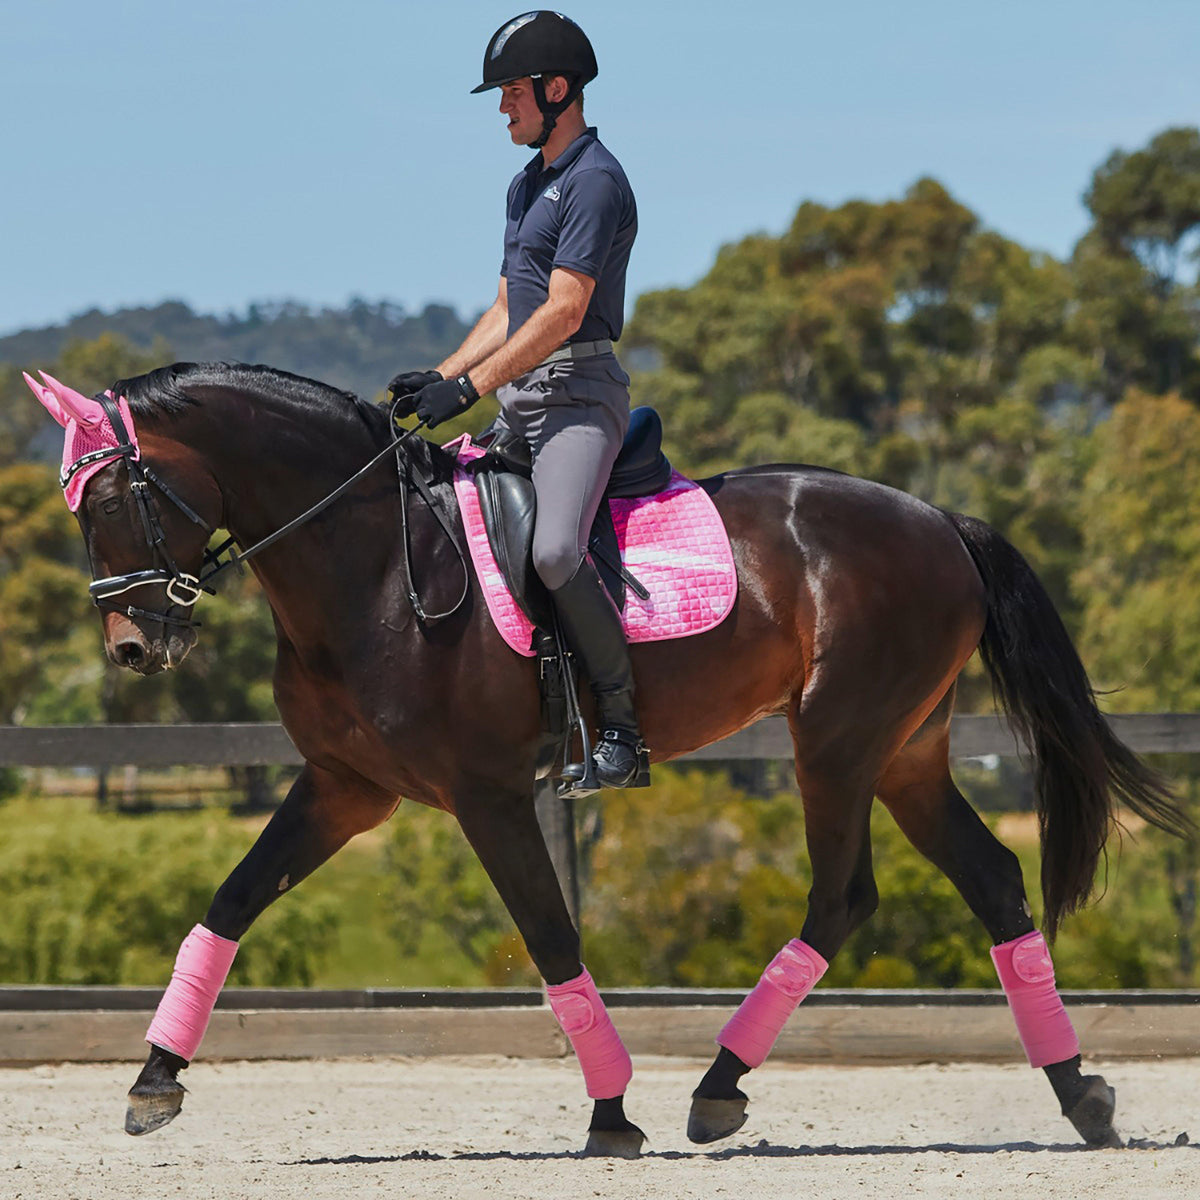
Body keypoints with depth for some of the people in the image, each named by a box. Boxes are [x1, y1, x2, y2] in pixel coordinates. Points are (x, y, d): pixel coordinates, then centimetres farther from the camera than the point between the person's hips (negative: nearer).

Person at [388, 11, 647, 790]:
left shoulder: (595, 183, -11)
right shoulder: (527, 186, 21)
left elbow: (562, 312, -18)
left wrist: (471, 386, -20)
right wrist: (440, 377, 13)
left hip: (577, 392, -10)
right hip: (520, 400, 11)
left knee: (554, 551, -30)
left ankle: (623, 731, -22)